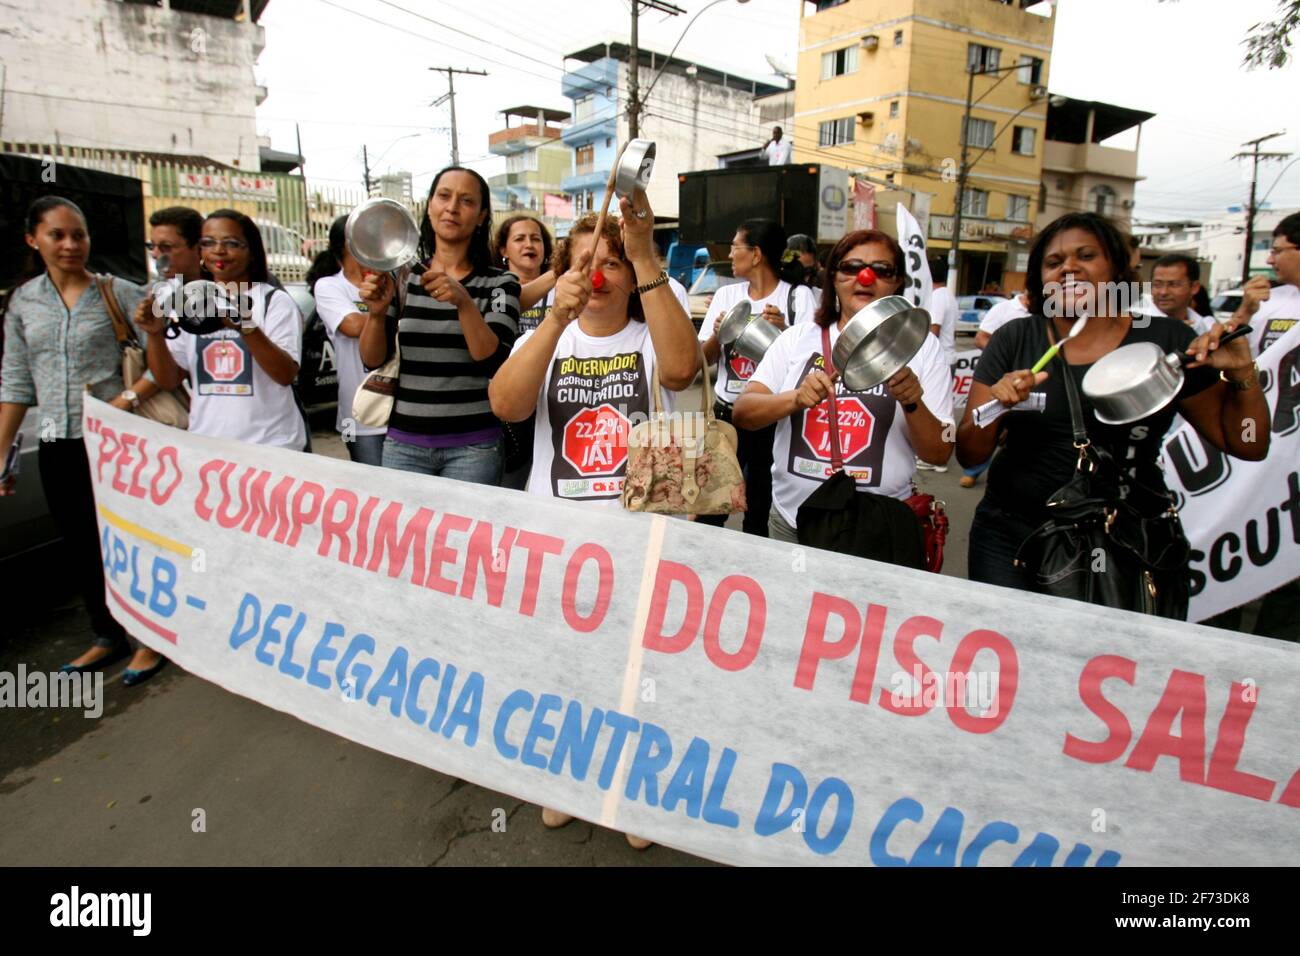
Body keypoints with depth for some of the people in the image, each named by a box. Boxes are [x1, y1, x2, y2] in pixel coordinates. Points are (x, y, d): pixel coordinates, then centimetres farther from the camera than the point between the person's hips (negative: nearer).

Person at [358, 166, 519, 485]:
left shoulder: (499, 282, -1)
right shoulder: (402, 275, 6)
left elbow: (494, 359, -14)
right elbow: (373, 360, 2)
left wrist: (463, 302, -28)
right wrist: (377, 312, -16)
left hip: (473, 446, -2)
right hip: (403, 443, 2)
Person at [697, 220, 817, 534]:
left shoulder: (798, 296, -4)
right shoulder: (726, 294, 7)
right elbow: (705, 358, 8)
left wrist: (783, 331, -24)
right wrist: (717, 334, -12)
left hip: (775, 417, -3)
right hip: (726, 413, 3)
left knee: (759, 514, 10)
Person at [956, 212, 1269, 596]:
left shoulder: (1167, 340, 0)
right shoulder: (1014, 340, 0)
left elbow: (1249, 447, 6)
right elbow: (969, 455, -1)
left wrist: (1243, 375, -10)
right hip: (1010, 536, 0)